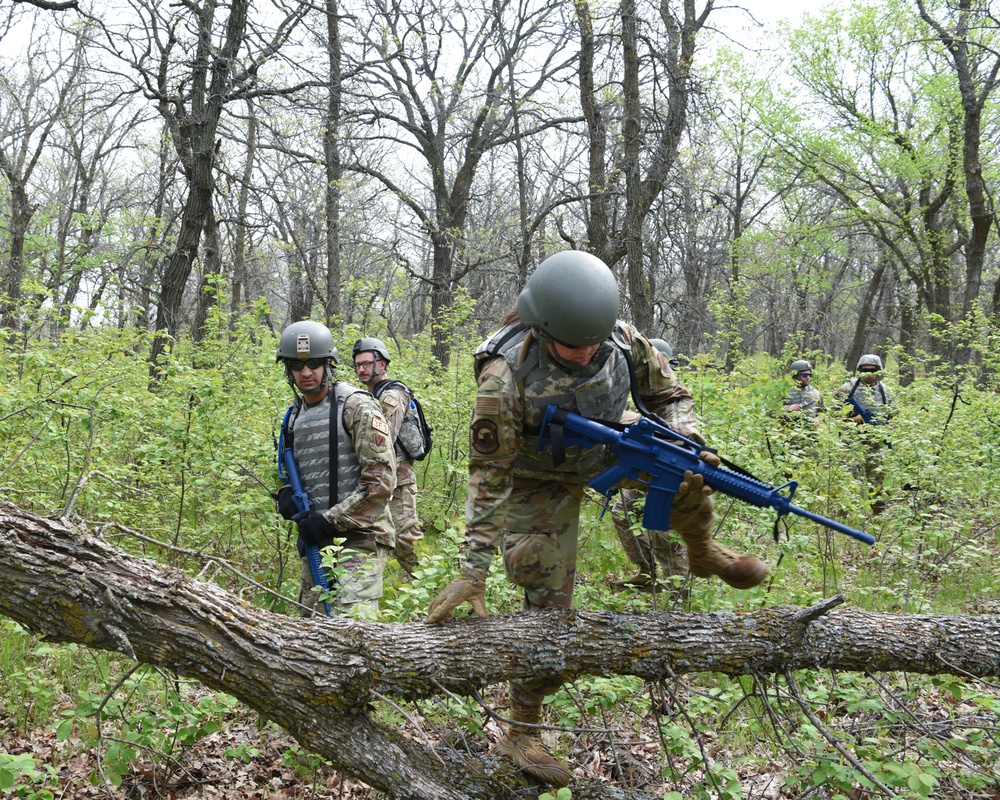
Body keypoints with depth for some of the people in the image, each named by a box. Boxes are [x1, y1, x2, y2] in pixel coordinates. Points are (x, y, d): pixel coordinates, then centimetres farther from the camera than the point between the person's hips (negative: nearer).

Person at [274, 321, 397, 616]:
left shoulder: (356, 406, -8)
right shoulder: (293, 417, 14)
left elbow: (381, 479, -14)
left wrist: (331, 520, -15)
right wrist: (287, 495, 4)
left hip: (358, 538, -8)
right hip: (315, 541, 8)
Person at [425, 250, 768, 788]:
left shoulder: (621, 340, -22)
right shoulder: (506, 374, -35)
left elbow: (670, 395, -5)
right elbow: (489, 476, -29)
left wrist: (687, 445, -27)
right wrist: (474, 571, -30)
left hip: (605, 454, 4)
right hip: (543, 484, -4)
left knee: (685, 471, -17)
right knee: (548, 607, -5)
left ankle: (703, 554, 15)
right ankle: (521, 734, 11)